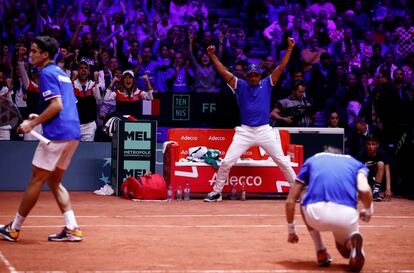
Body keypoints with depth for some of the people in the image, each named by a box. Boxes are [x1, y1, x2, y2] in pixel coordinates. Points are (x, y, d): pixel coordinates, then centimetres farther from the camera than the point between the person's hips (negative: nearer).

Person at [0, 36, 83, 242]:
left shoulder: (47, 73, -7)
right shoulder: (61, 73, 20)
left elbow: (57, 105, -17)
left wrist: (33, 123, -13)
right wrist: (39, 118, 19)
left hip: (57, 134, -9)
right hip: (73, 133, 9)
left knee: (36, 181, -1)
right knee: (54, 182, 15)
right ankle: (72, 229, 6)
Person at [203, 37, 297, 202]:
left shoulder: (267, 84, 7)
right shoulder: (240, 86, 7)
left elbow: (281, 67, 1)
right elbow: (223, 71, 0)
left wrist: (289, 49, -6)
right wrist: (213, 56, -10)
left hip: (265, 131, 0)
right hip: (245, 131, 0)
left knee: (282, 161, 2)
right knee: (226, 162, -5)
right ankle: (216, 192, 8)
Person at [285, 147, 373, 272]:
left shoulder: (312, 160, 29)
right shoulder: (356, 163, 28)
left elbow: (290, 200, 25)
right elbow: (364, 190, 4)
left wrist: (291, 230, 38)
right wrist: (368, 210, 24)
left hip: (316, 213, 0)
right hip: (346, 215, 0)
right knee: (345, 251, 32)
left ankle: (321, 252, 23)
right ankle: (353, 243, -7)